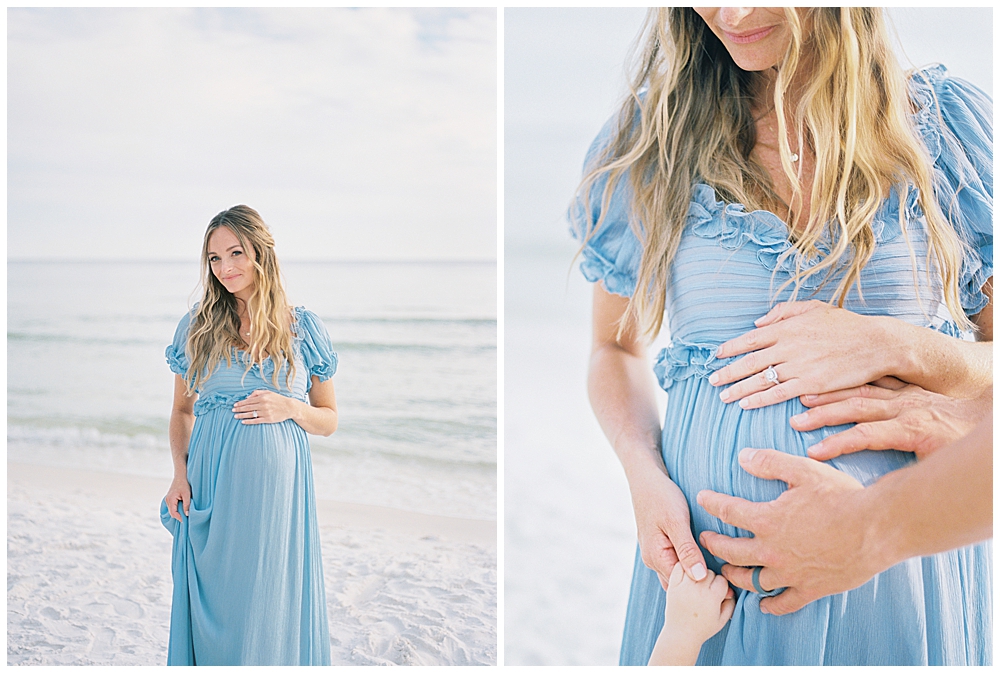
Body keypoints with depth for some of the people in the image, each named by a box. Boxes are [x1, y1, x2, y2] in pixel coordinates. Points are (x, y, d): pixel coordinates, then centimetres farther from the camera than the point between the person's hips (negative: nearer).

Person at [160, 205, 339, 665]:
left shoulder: (302, 329, 2)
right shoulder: (197, 326, 6)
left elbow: (328, 420, 8)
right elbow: (181, 411, 13)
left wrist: (289, 408, -11)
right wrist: (180, 473, -1)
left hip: (275, 486, -1)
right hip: (210, 487, 1)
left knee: (269, 605, 6)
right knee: (212, 604, 8)